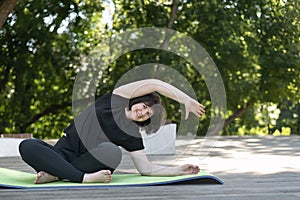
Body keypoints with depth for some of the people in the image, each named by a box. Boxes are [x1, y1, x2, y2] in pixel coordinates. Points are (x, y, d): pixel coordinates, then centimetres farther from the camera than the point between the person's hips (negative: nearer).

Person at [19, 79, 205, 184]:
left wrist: (179, 170, -1)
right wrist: (186, 100, -8)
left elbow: (146, 169, 5)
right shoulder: (116, 100, 3)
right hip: (63, 151, 0)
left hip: (88, 161, 0)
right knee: (27, 146, -30)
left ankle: (55, 174, -29)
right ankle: (85, 178, -38)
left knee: (111, 151, -34)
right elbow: (154, 84, -4)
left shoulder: (132, 136, 7)